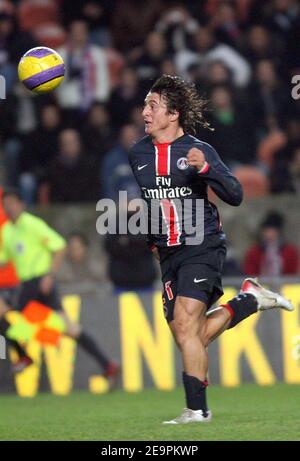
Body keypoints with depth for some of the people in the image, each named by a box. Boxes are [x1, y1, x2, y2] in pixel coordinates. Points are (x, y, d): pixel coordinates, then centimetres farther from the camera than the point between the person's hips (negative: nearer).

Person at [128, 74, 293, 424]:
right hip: (167, 252, 6)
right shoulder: (137, 154, 7)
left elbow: (235, 196, -11)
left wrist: (205, 168, -25)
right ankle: (250, 299, 24)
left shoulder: (198, 150, -6)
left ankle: (197, 408, -13)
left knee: (185, 321, -19)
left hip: (202, 247, -6)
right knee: (187, 336, 3)